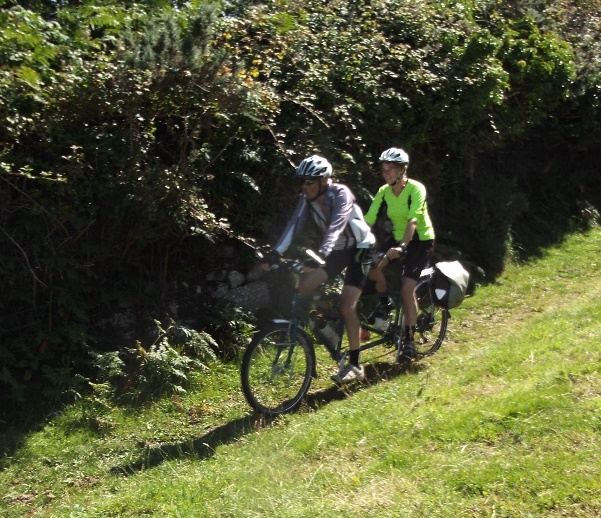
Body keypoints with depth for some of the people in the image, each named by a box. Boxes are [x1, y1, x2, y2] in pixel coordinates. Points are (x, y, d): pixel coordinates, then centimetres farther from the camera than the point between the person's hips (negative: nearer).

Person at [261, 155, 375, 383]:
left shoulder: (341, 194, -27)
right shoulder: (307, 199, -9)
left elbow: (336, 225, -42)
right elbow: (294, 224, -20)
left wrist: (322, 253, -57)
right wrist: (275, 253, -34)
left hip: (359, 248, -6)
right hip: (337, 249, 6)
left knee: (347, 306, -15)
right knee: (304, 286, -12)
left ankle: (355, 366, -5)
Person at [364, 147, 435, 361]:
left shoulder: (415, 189, -22)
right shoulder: (383, 191, -7)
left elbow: (413, 220, -35)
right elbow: (368, 220, -13)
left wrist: (402, 247, -48)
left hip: (421, 240, -5)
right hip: (398, 238, 5)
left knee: (407, 288, -18)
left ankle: (409, 341, -5)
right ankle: (385, 302, 5)